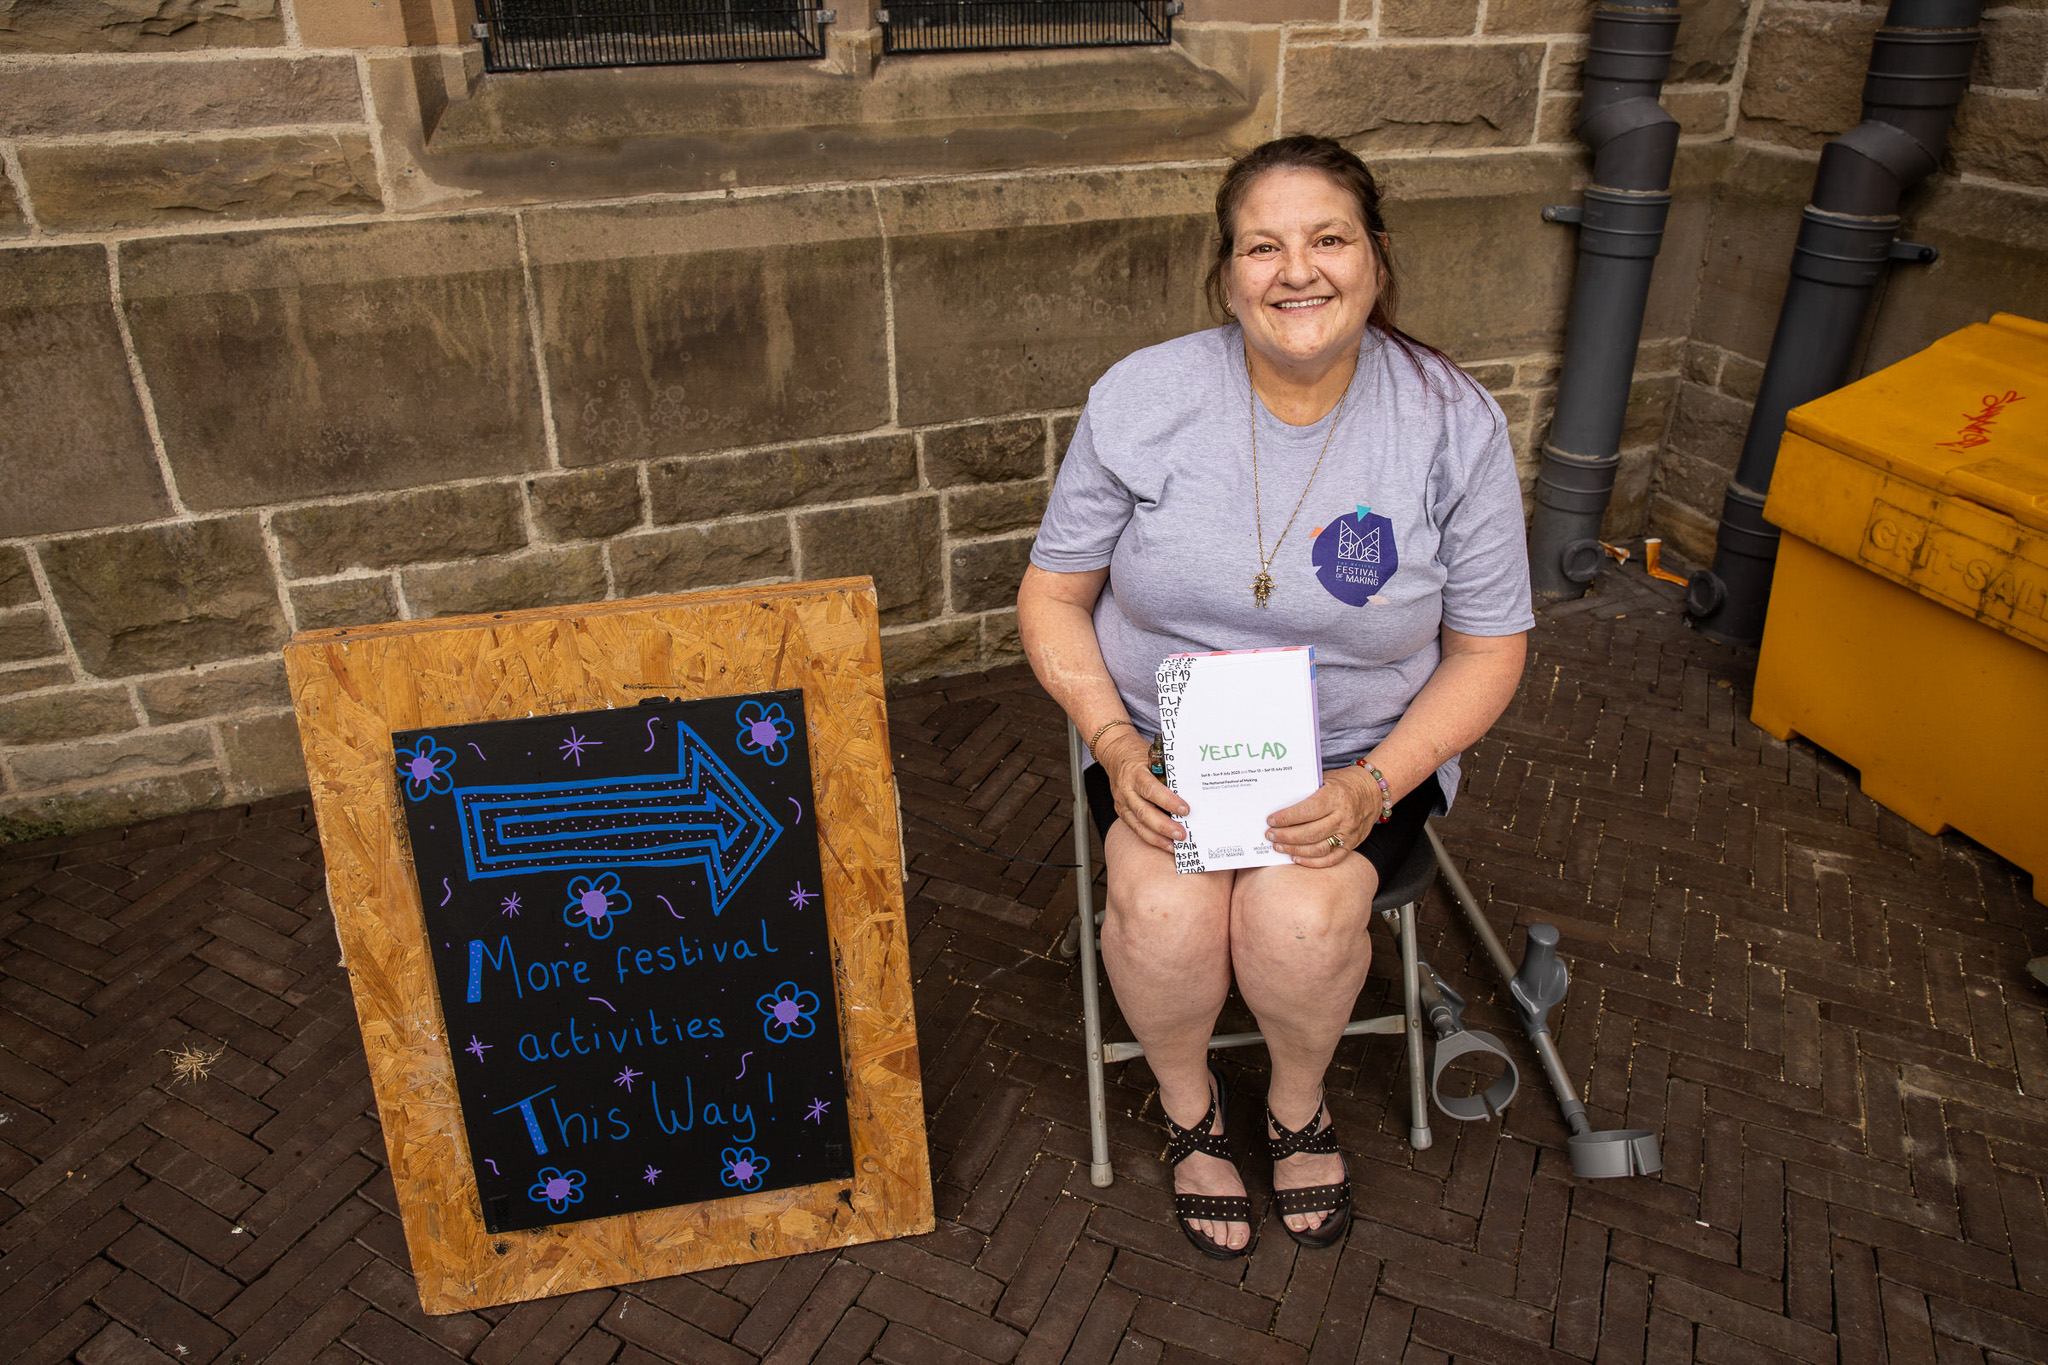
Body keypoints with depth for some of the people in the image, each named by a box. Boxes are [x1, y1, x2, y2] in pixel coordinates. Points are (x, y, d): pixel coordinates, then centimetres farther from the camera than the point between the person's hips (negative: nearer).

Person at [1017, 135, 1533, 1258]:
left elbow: (1488, 649, -3)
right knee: (1164, 912, -26)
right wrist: (1113, 744, -18)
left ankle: (1298, 1105, 11)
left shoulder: (1453, 425, -10)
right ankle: (1188, 1108, 10)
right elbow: (1053, 596, -1)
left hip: (1363, 750, 0)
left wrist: (1372, 787, -18)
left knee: (1300, 920, -27)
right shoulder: (1139, 399, -10)